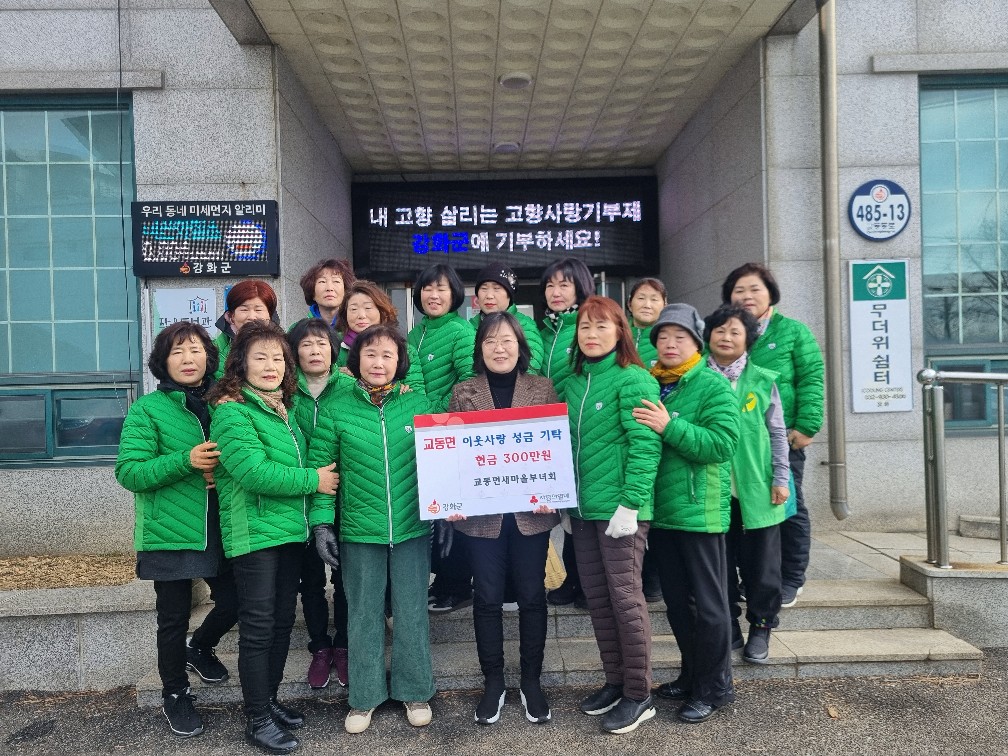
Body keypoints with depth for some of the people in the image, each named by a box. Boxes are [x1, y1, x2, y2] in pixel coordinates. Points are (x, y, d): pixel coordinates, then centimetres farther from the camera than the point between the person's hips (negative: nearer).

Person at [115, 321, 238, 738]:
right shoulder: (147, 409, -5)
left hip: (220, 528, 3)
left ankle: (199, 647, 41)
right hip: (171, 532, -3)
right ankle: (175, 694, 33)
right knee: (174, 618, 9)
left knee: (234, 603, 7)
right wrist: (185, 461, -25)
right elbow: (128, 471, -11)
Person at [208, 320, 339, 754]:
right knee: (258, 628, 2)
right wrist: (313, 480, -15)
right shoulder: (232, 411, -13)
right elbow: (255, 472, -23)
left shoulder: (281, 408, 12)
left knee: (282, 621, 15)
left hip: (290, 530, 8)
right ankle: (257, 720, 16)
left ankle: (269, 701, 32)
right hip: (254, 534, -8)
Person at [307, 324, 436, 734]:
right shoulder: (335, 407, -3)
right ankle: (365, 697, 30)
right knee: (363, 615, 13)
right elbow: (321, 467, -1)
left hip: (413, 528, 1)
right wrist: (321, 521, -7)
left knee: (412, 612, 12)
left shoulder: (418, 403, -1)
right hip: (359, 531, 0)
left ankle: (415, 691, 31)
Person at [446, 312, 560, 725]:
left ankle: (531, 680, 26)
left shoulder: (543, 388, 4)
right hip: (481, 513, 0)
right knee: (487, 598, 9)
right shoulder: (463, 392, 4)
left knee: (531, 596, 9)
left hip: (531, 510, 0)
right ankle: (493, 681, 26)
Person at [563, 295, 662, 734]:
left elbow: (645, 445, -16)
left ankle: (639, 695, 16)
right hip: (583, 507, 7)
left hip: (619, 507, -7)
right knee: (596, 597, 14)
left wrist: (630, 503, -21)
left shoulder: (633, 380, -10)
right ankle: (615, 681, 29)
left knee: (625, 596, 1)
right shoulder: (573, 382, 11)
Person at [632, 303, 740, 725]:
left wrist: (670, 428, -28)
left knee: (708, 603, 4)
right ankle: (692, 674, 33)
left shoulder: (713, 386, -8)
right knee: (676, 601, 17)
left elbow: (722, 444, -19)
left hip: (699, 511, -6)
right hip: (660, 511, 6)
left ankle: (715, 687, 20)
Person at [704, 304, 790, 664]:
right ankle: (727, 628, 25)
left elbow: (777, 434, 4)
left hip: (755, 488, -1)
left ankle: (761, 627, 26)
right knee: (719, 564, 11)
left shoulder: (762, 381, 1)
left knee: (760, 563, 9)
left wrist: (780, 479, 1)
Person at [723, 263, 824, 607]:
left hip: (782, 437, -3)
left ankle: (790, 581, 20)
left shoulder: (793, 331, 2)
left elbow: (812, 379, -4)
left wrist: (806, 426, -13)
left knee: (789, 506, 6)